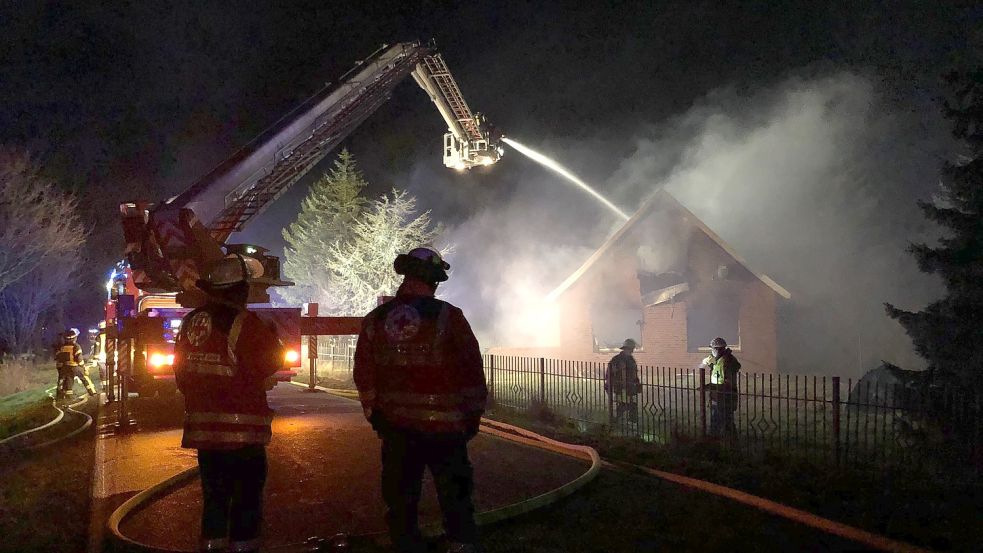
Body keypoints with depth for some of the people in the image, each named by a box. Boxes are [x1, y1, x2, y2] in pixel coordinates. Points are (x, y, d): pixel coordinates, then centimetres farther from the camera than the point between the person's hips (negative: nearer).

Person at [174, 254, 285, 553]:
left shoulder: (192, 322, 5)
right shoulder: (247, 324, -15)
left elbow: (181, 370, 13)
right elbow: (273, 360, -7)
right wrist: (272, 335, 10)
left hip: (202, 424, 6)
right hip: (242, 426, -6)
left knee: (214, 492, 16)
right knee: (247, 493, 3)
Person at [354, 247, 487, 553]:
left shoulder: (374, 321, 3)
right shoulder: (448, 317, -9)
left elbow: (364, 376, 8)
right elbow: (472, 374, -7)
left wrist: (375, 416, 16)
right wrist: (472, 417, 4)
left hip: (395, 427, 3)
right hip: (443, 427, -3)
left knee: (401, 499, 13)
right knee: (454, 496, 9)